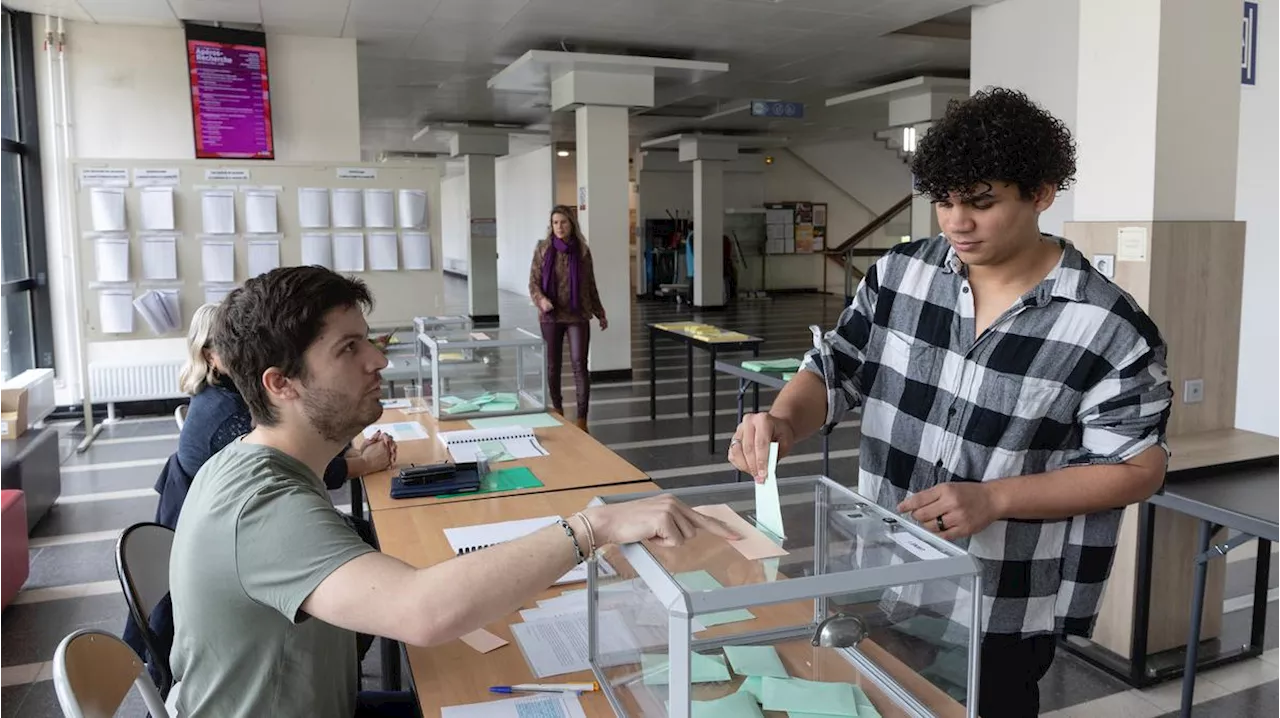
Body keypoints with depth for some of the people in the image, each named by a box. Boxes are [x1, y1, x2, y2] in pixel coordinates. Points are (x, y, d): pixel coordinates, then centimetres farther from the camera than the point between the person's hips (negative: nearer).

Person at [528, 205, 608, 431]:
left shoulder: (582, 251, 1)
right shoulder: (543, 249, 0)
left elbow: (590, 285, 9)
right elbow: (533, 282, 0)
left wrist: (600, 313, 11)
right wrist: (541, 299, -20)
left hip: (578, 316, -1)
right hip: (551, 316, 1)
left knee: (579, 365, -10)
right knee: (553, 365, 12)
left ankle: (582, 419, -8)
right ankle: (557, 409, 31)